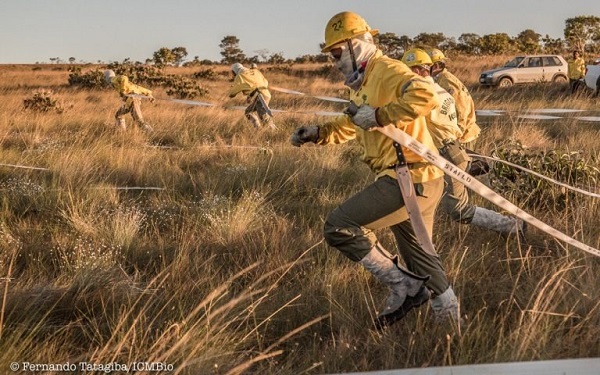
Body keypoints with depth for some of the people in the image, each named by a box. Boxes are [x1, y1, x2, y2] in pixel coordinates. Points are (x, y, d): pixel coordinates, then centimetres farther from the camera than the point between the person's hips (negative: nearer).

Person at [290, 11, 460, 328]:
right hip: (418, 181, 11)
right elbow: (351, 125, 34)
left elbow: (425, 96, -31)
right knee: (419, 255, 22)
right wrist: (317, 133, 20)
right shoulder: (364, 83, 20)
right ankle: (449, 314, 34)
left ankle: (402, 286, -3)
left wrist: (379, 115, -29)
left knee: (339, 227, -12)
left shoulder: (386, 70, -12)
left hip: (409, 179, -11)